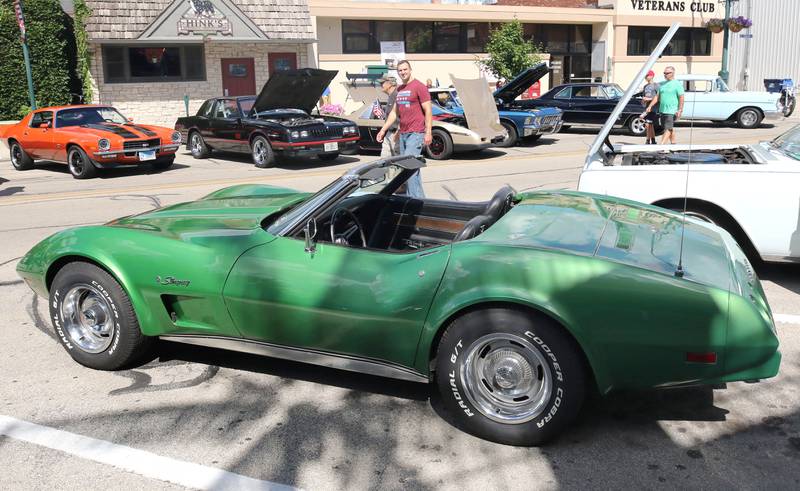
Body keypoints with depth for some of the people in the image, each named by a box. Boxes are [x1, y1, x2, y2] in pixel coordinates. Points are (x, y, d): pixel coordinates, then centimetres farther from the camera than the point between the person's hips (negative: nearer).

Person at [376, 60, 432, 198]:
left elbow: (428, 111, -9)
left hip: (416, 134, -8)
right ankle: (419, 198, 14)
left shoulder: (419, 87, -5)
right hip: (403, 134, 8)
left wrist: (428, 132, -17)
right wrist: (383, 130, 19)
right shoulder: (399, 90, 17)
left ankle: (416, 199, -12)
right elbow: (394, 112, 23)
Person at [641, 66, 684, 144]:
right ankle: (673, 143, 23)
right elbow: (657, 96, 18)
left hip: (671, 111, -7)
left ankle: (661, 145, -19)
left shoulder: (677, 84, -5)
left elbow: (681, 98, -10)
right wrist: (650, 106, 11)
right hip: (662, 110, 7)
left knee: (668, 129, -11)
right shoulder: (662, 84, 15)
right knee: (670, 128, 14)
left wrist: (680, 110, -18)